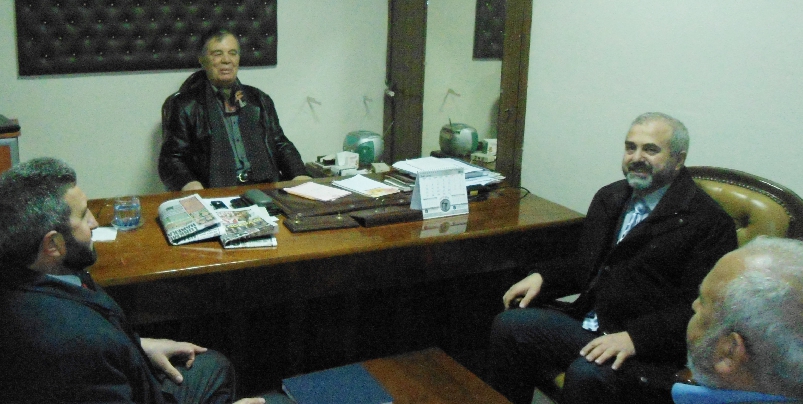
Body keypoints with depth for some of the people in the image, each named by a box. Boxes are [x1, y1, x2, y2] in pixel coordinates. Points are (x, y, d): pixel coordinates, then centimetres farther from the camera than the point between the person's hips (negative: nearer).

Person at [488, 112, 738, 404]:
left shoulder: (709, 222, -8)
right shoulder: (609, 198, 15)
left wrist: (634, 337, -25)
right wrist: (542, 278, 4)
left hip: (647, 348, -7)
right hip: (586, 323, 7)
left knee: (585, 374, -33)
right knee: (507, 325, -12)